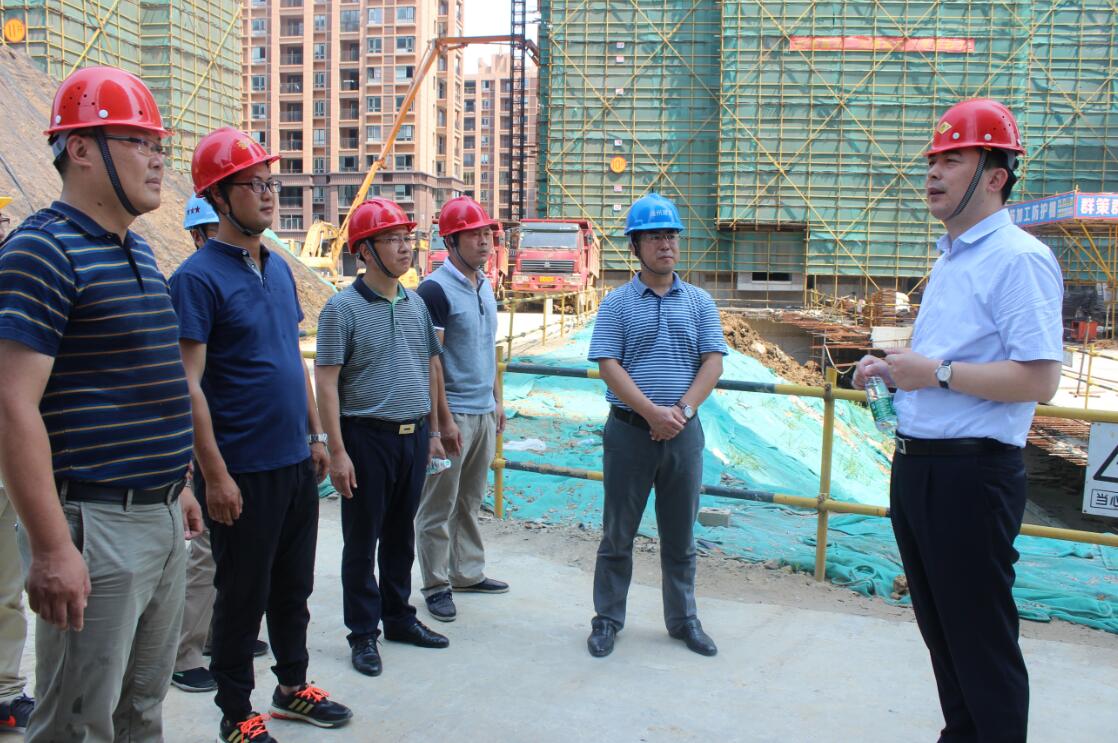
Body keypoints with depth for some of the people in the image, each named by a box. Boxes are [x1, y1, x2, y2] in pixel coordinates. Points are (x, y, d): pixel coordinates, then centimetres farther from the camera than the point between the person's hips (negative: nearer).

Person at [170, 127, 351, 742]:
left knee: (293, 585, 19)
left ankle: (293, 685, 37)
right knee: (242, 595, 7)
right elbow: (189, 385, -17)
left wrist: (315, 434, 15)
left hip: (296, 462, 7)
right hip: (243, 470, -7)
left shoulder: (279, 268, 10)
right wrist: (215, 474, -19)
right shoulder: (198, 277, -13)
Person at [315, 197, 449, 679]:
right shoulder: (344, 308, -9)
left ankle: (399, 617, 31)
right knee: (362, 540, 5)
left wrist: (432, 431, 15)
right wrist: (337, 451, -16)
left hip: (413, 436, 6)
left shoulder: (416, 304, 9)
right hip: (367, 437, -6)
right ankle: (363, 634, 18)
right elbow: (326, 381, -12)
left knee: (401, 534, 17)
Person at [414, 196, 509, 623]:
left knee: (470, 501, 17)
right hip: (453, 414, -8)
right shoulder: (435, 289, -13)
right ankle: (436, 585, 14)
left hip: (484, 412, 8)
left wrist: (497, 400, 18)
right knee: (439, 507, 3)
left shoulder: (485, 287, 12)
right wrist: (444, 418, -18)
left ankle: (468, 573, 28)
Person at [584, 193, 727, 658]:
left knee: (680, 536, 12)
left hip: (683, 431, 2)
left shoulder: (699, 302, 8)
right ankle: (607, 619, 21)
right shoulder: (617, 304, 0)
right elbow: (608, 366, -8)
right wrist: (652, 412, -18)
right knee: (618, 533, 7)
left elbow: (713, 363, 1)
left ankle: (683, 620, 26)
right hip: (629, 429, -2)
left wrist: (682, 410, -14)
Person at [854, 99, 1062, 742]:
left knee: (981, 639, 1)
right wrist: (893, 368, 11)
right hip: (916, 466, 10)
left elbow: (1038, 379, -22)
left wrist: (937, 372, -20)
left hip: (972, 473, -10)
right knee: (939, 627, 20)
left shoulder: (1019, 259, -14)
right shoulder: (949, 259, 16)